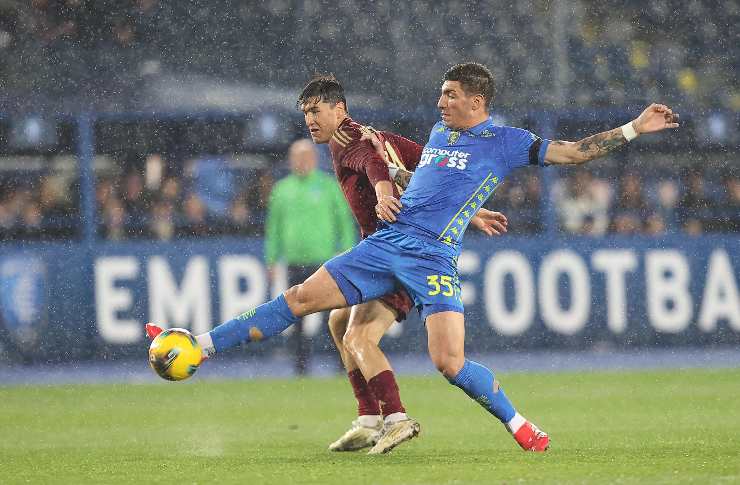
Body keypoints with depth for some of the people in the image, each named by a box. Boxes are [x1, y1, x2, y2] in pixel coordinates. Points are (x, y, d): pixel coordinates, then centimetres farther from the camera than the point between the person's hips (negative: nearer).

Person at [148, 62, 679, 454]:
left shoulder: (505, 141, 1)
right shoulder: (440, 132, 19)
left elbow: (571, 151, -2)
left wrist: (633, 129, -6)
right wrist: (384, 191, 20)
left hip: (432, 258, -5)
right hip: (385, 243, 6)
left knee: (450, 362, -18)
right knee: (301, 299, 2)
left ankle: (517, 424, 5)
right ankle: (201, 346, 3)